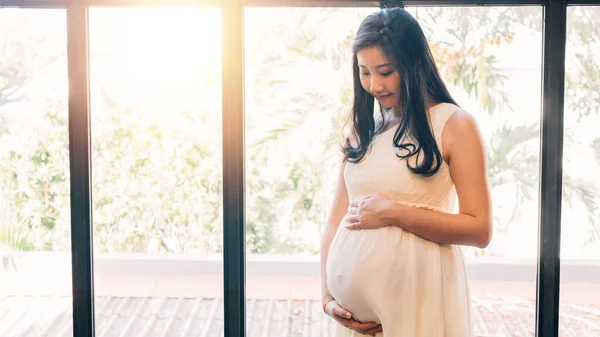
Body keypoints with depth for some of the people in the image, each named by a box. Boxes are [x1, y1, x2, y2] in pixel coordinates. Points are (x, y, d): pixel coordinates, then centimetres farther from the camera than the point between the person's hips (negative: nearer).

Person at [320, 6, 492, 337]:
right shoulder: (361, 128, 9)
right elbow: (337, 217, 7)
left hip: (416, 298, -4)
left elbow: (479, 230, -10)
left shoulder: (454, 124, -5)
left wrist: (393, 213, -15)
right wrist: (328, 295, -3)